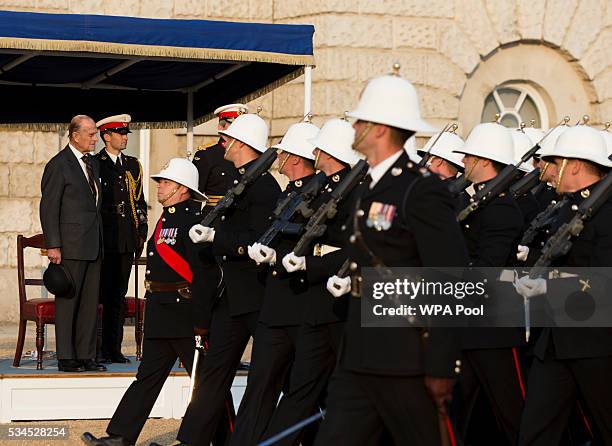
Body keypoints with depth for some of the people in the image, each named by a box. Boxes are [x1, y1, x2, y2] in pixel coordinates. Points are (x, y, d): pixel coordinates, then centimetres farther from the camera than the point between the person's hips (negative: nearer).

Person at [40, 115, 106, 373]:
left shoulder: (93, 164, 16)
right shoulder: (59, 165, -7)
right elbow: (48, 207, -10)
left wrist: (99, 240, 15)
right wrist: (53, 245, -15)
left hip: (93, 245, 8)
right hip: (71, 245, -8)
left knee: (90, 301, 8)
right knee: (67, 301, -2)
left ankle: (86, 356, 12)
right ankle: (66, 358, 2)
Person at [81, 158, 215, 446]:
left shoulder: (195, 219, -15)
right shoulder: (165, 219, 15)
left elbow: (206, 271, -19)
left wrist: (202, 318, -22)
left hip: (186, 313, -10)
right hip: (160, 314, 10)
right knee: (148, 376, 11)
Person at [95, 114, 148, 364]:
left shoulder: (133, 165, 17)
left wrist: (141, 232, 12)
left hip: (126, 240, 5)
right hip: (103, 238, -5)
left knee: (118, 295, 7)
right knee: (101, 294, -6)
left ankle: (114, 348, 10)